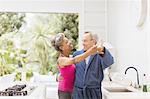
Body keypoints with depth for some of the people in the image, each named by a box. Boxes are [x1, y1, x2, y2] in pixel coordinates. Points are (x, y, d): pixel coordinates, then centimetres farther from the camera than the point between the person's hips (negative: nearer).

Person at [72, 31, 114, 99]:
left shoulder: (100, 55, -5)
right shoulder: (76, 54, 6)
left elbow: (109, 62, -27)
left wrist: (102, 50, -48)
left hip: (94, 93, -2)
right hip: (78, 93, 3)